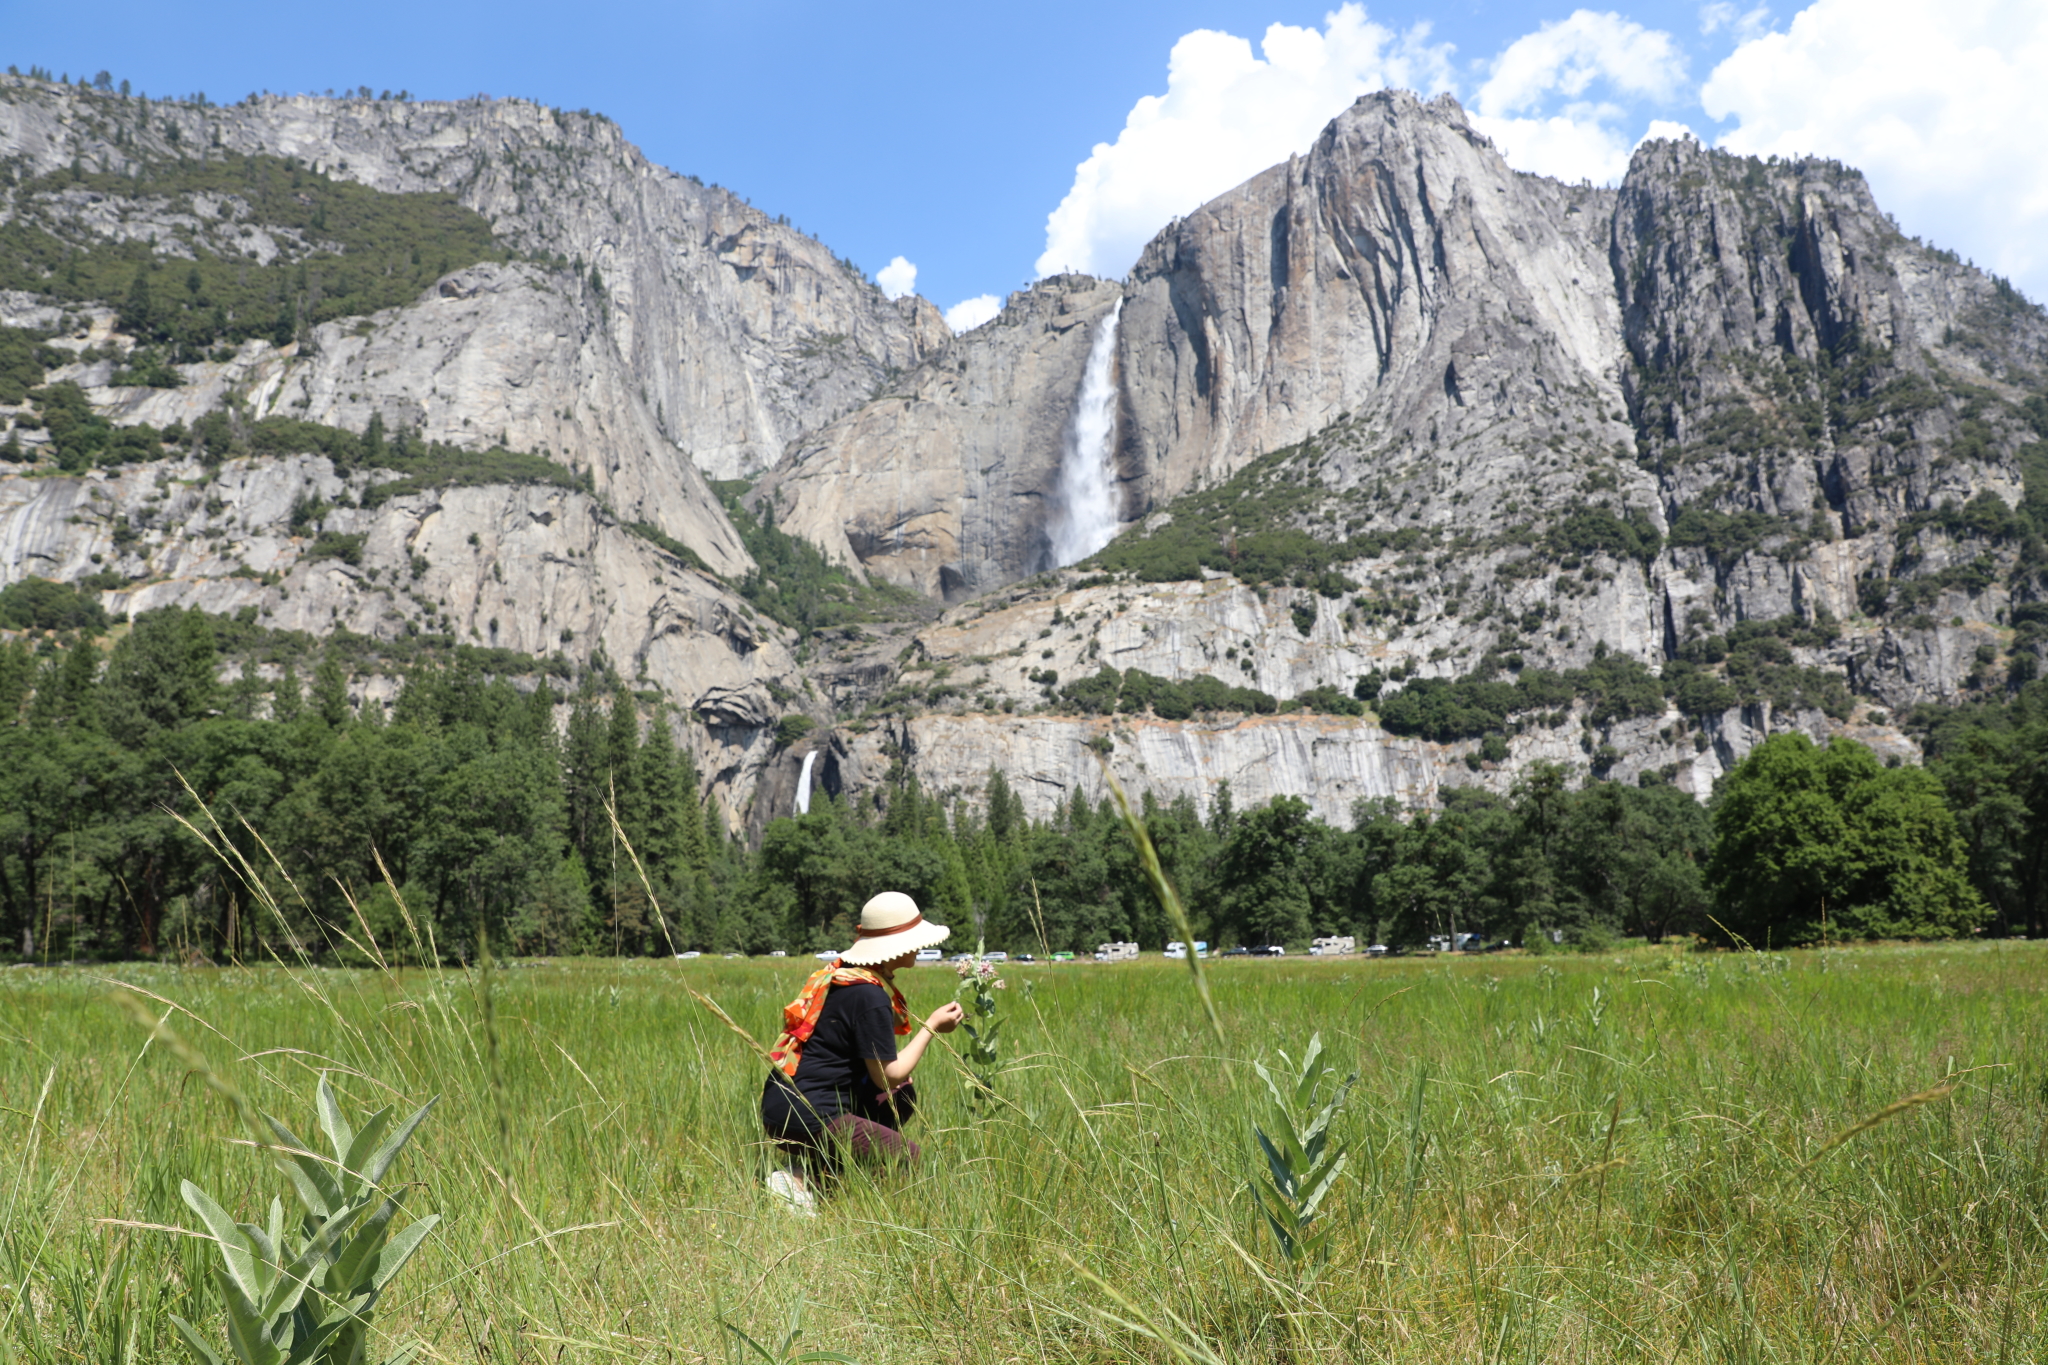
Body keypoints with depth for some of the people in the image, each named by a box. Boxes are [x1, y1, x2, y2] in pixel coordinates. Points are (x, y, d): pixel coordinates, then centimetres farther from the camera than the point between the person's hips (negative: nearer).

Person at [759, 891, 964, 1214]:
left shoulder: (843, 973, 11)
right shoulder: (869, 995, -18)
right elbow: (888, 1076, -13)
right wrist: (931, 1027, -3)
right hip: (805, 1115, -10)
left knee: (902, 1098, 22)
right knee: (910, 1162, -5)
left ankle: (813, 1166, 9)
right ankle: (803, 1178, -7)